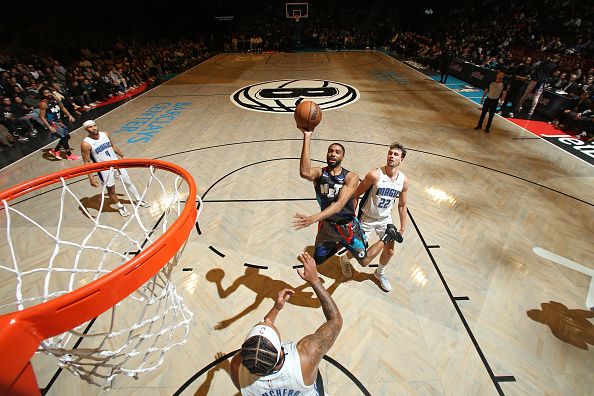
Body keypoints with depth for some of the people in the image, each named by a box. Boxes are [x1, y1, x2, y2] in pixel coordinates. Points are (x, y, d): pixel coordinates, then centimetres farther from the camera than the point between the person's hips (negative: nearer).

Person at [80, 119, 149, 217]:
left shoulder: (105, 134, -3)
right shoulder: (86, 144, -18)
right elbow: (87, 162, -14)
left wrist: (123, 156, 20)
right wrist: (91, 178, -17)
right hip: (104, 169, -5)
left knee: (128, 182, 15)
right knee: (111, 190, 9)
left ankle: (138, 200, 33)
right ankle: (120, 206, 31)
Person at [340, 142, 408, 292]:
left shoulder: (404, 180, -8)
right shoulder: (375, 175, -24)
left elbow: (402, 205, 4)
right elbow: (355, 195, -16)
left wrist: (402, 228, 6)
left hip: (385, 219, 5)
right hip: (367, 218, -4)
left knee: (389, 251, 12)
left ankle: (380, 273, 44)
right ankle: (345, 259, 42)